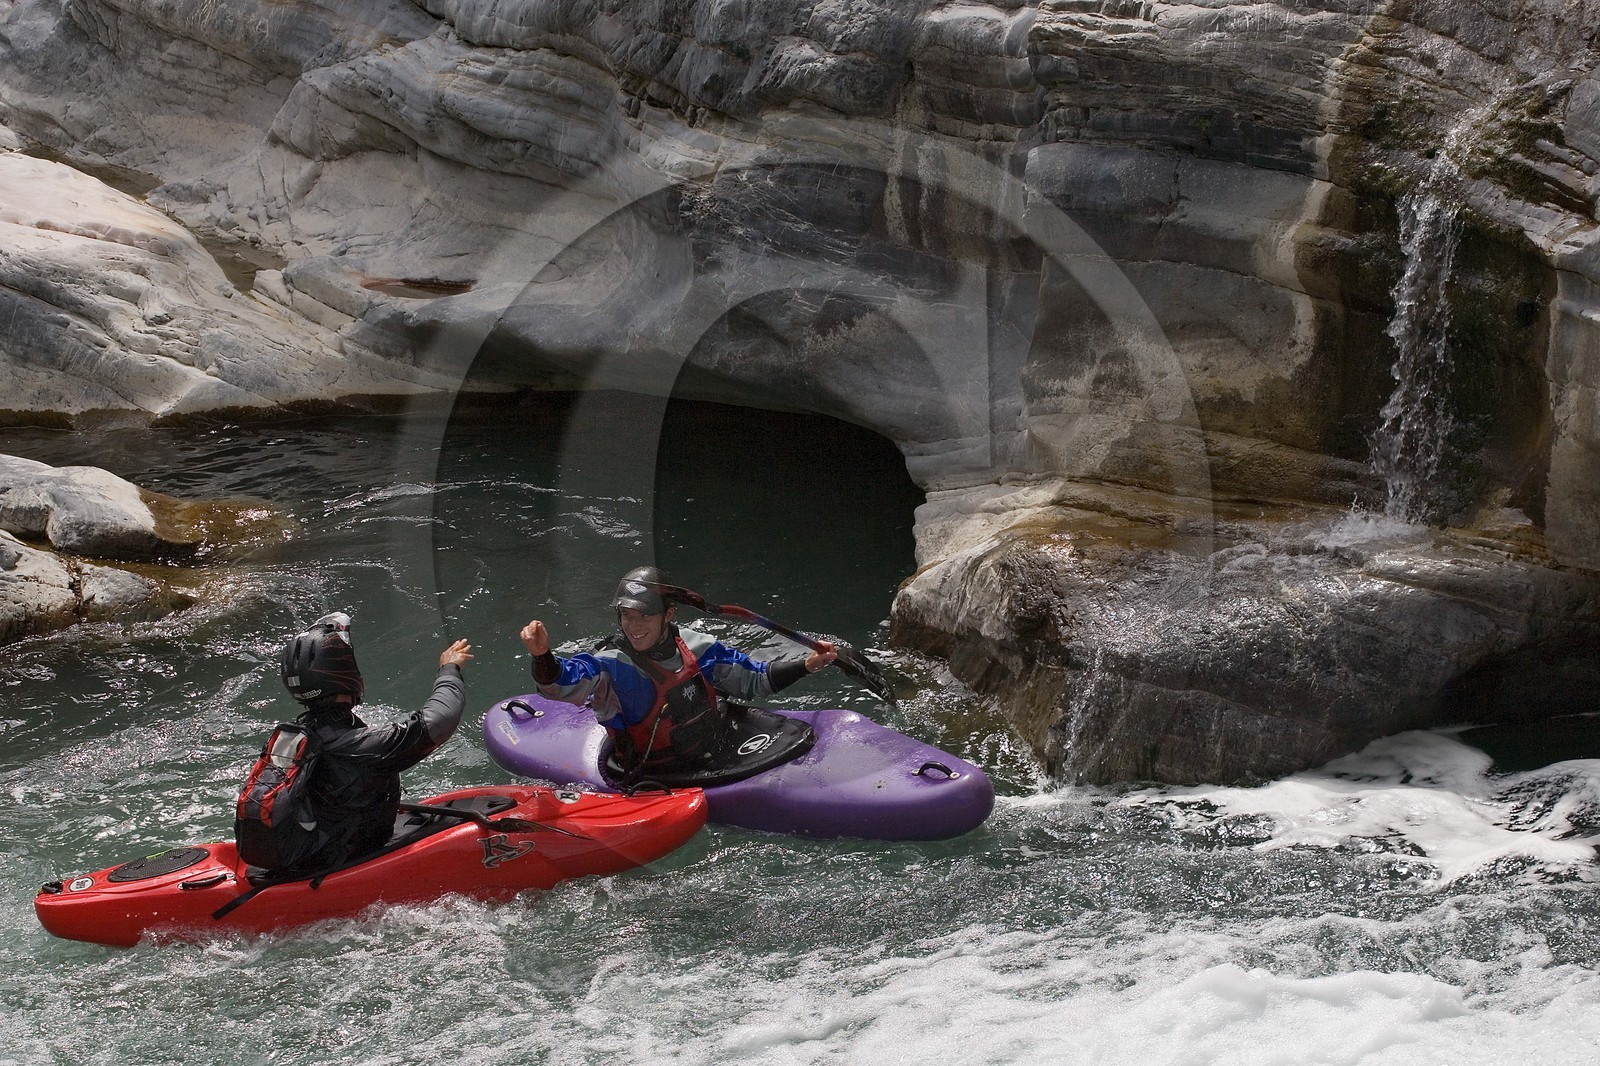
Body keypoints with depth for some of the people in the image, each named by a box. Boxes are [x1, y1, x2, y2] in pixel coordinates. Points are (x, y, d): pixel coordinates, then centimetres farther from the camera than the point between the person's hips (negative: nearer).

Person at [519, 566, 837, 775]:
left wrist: (807, 665, 3)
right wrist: (542, 655, -54)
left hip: (718, 752, 5)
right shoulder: (611, 665, -14)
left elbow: (754, 681, 13)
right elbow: (561, 684, -33)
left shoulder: (695, 646, 0)